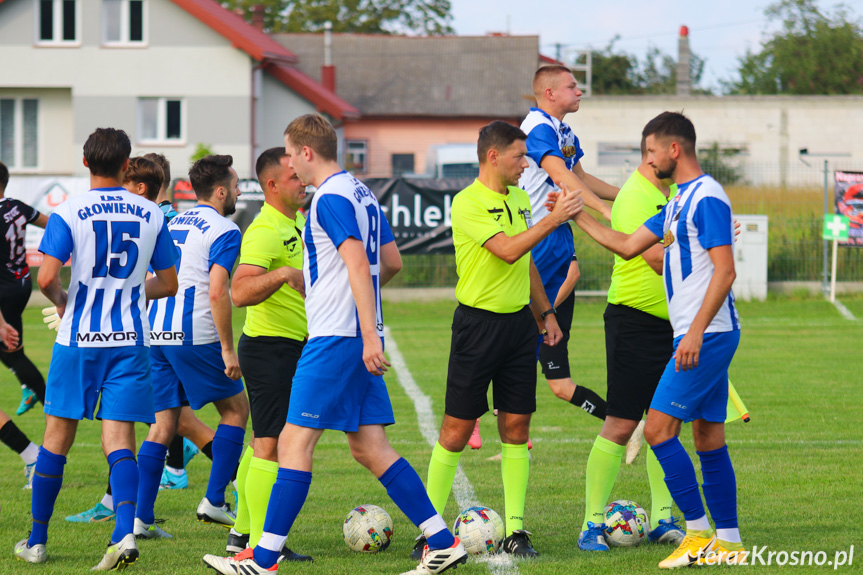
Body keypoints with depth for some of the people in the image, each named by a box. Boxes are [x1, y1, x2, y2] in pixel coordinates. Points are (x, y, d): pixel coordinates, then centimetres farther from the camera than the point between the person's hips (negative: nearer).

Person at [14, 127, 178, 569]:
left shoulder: (68, 213, -6)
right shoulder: (150, 215, 3)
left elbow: (47, 277, -14)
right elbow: (168, 284, 8)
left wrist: (62, 302, 8)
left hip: (78, 338, -1)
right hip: (130, 341, 1)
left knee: (57, 437, 11)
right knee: (119, 440, -2)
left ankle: (36, 540, 18)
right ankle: (125, 531, -25)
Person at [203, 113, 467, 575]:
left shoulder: (330, 198, -12)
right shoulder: (361, 194, 17)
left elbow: (359, 265, -21)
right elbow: (391, 263, 22)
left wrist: (369, 334, -25)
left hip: (334, 339, -10)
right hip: (359, 336, 10)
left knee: (295, 441, -7)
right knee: (368, 447, 9)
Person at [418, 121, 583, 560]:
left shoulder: (519, 199, 12)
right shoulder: (467, 203, -12)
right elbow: (508, 250, -24)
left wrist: (545, 312, 22)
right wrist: (554, 218, -22)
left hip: (519, 322, 7)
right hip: (478, 322, -7)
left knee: (516, 426, 4)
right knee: (457, 429, -3)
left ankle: (515, 531, 7)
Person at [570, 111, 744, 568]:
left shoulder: (707, 198, -14)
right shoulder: (679, 202, 17)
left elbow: (725, 271, -19)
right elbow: (627, 246, 24)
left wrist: (696, 332, -23)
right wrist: (577, 215, 24)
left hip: (706, 337, -10)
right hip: (703, 338, 10)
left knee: (659, 428, -9)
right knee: (708, 438, 9)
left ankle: (698, 532, -6)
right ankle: (728, 542, 10)